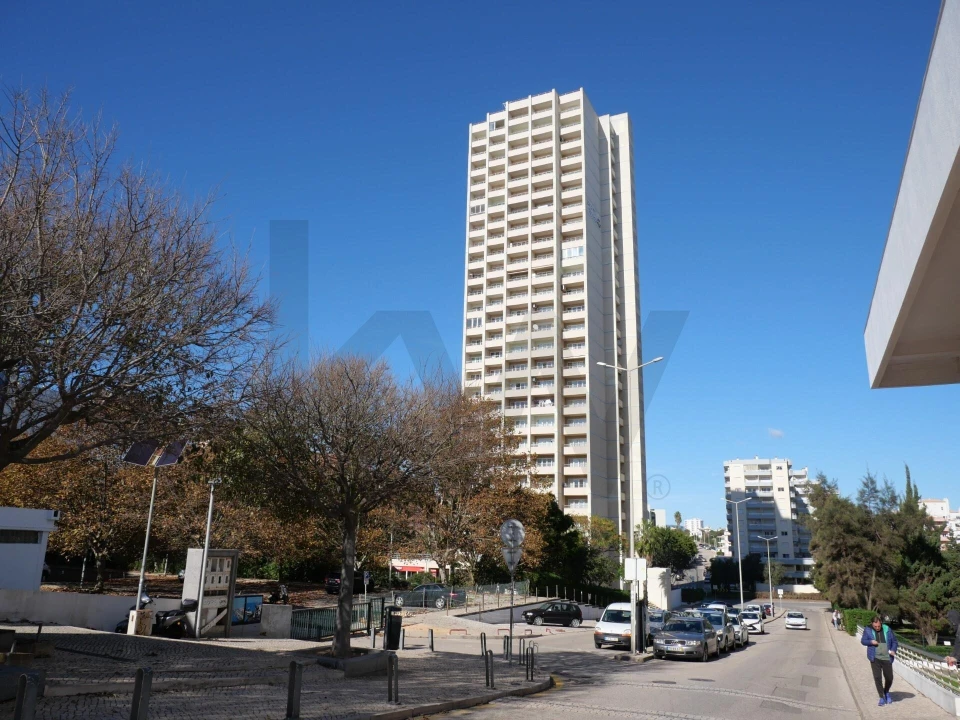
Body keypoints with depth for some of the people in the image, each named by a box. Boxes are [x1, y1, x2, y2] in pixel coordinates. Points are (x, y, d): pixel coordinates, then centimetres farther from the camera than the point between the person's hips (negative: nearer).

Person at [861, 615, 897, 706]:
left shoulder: (887, 630, 0)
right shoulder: (868, 630, -1)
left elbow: (894, 641, 9)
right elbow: (863, 641, 5)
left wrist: (893, 650, -8)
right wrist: (871, 642, -14)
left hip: (887, 658, 1)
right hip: (875, 658, -1)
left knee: (889, 677, 8)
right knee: (877, 678, -5)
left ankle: (886, 692, 38)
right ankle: (882, 698, 6)